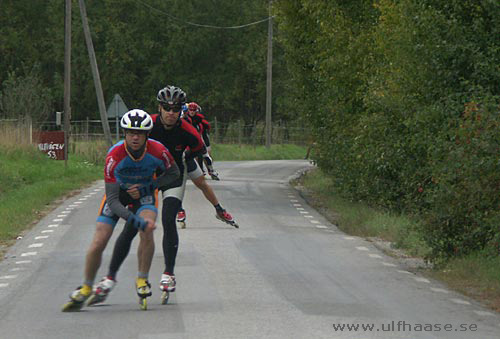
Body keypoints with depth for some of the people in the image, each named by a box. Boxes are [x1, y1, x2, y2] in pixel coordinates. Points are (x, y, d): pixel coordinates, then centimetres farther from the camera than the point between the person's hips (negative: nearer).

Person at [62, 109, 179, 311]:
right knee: (98, 243, -9)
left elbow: (173, 173, -6)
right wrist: (132, 218, -45)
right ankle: (86, 289, 12)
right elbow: (112, 200, -31)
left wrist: (147, 187, -20)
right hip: (118, 191, 0)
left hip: (144, 192, 0)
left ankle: (142, 280, -8)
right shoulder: (114, 156, -33)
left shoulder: (158, 151, -29)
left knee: (147, 232, -28)